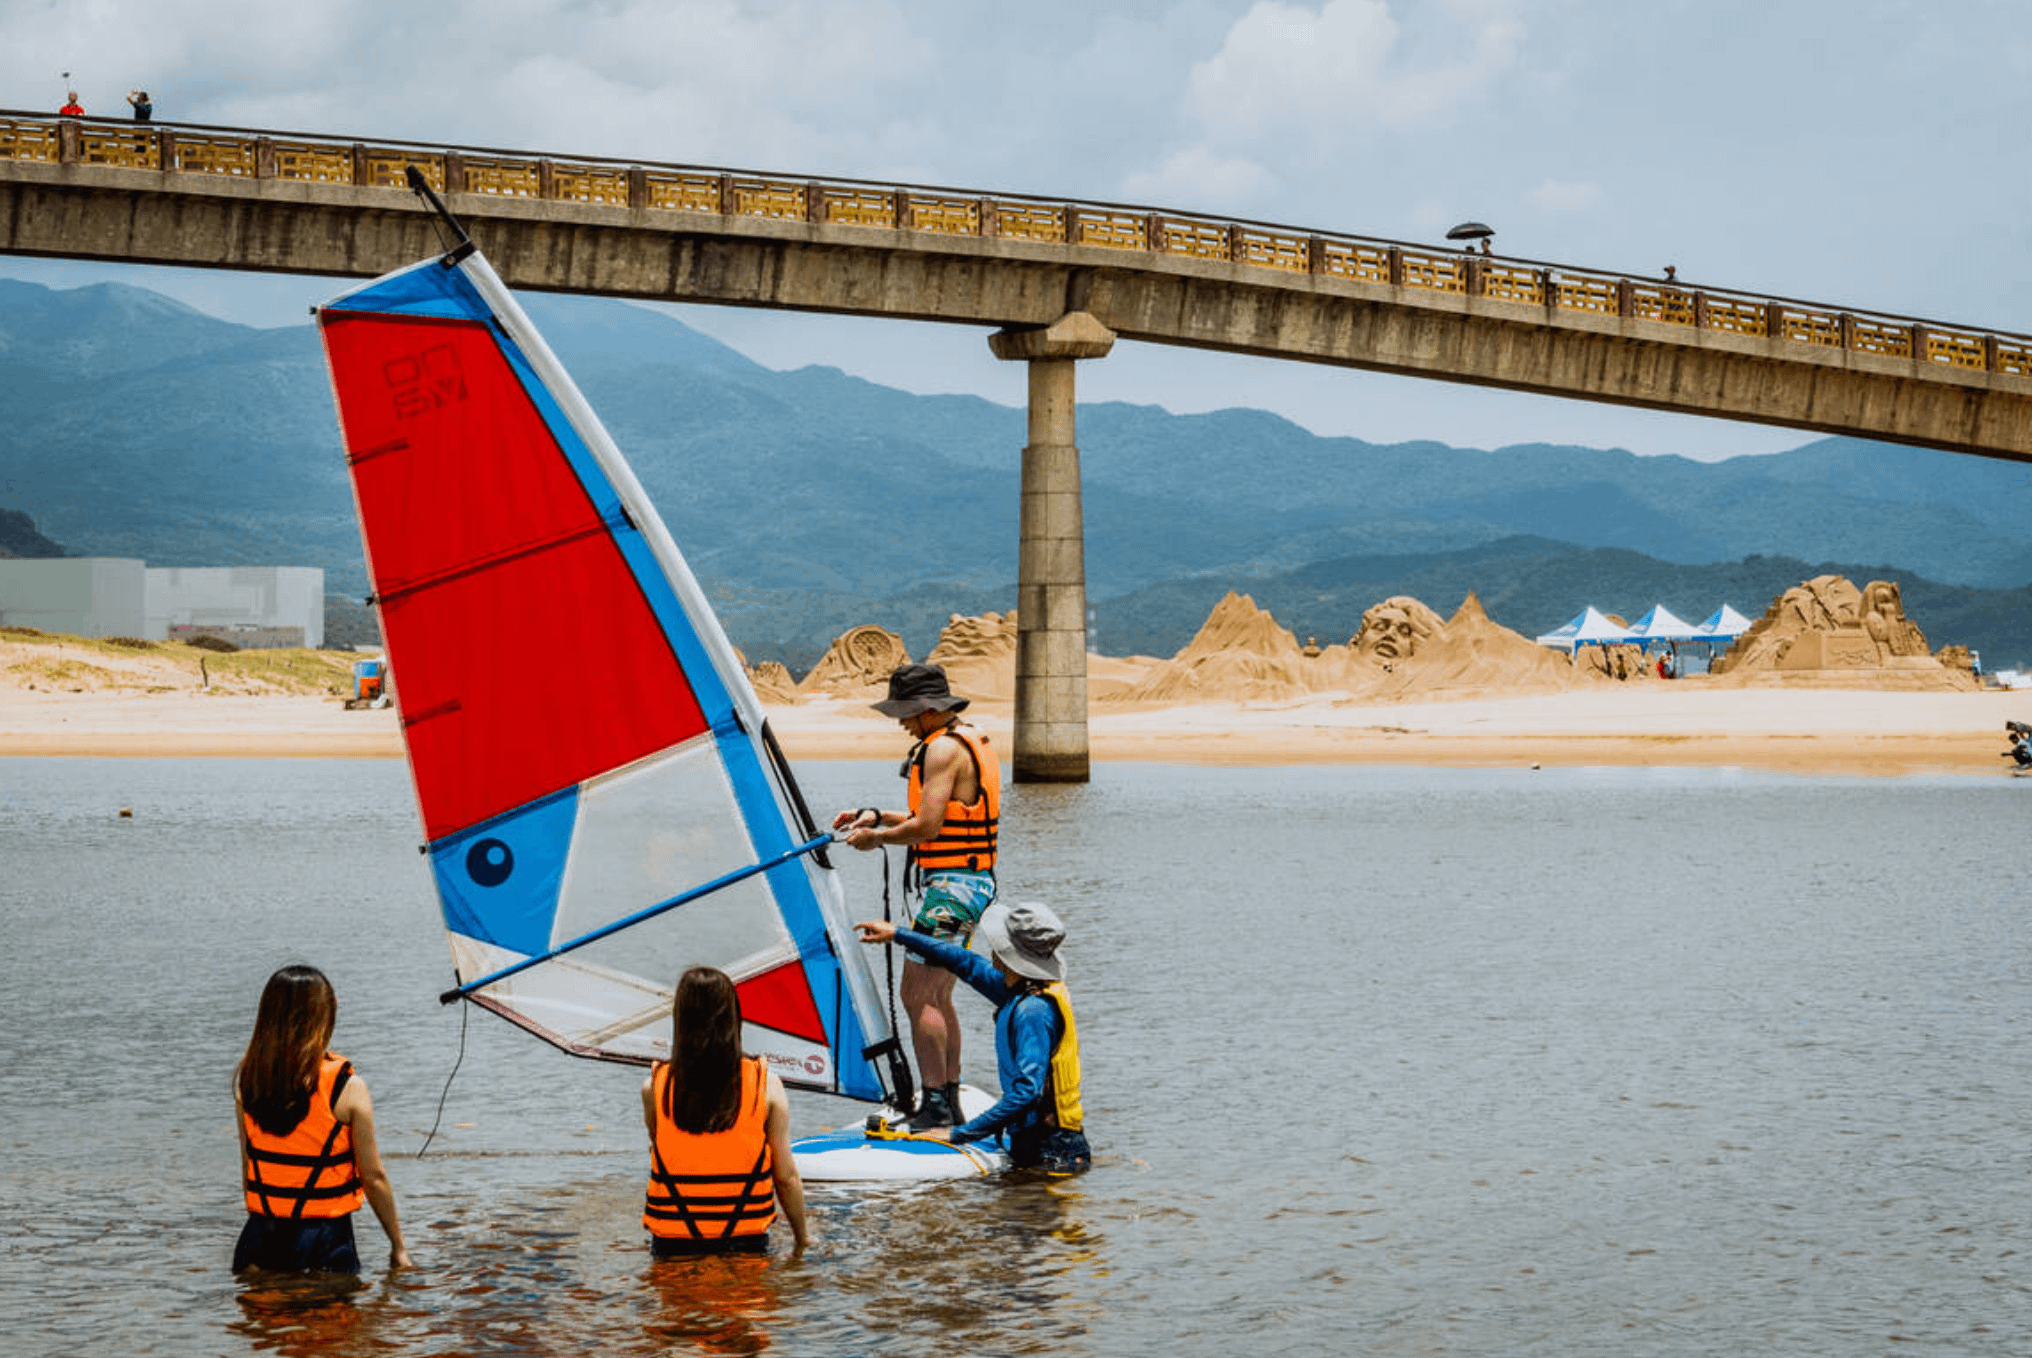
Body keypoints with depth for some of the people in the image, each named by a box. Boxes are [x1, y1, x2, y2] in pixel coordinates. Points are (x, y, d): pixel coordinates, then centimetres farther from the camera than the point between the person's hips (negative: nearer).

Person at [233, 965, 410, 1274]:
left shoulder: (247, 1079, 2)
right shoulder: (348, 1089, -10)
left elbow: (247, 1166, 10)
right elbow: (374, 1178, -5)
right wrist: (398, 1245, 7)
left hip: (262, 1236, 4)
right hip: (324, 1242, -4)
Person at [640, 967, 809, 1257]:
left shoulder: (654, 1088, -1)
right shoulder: (767, 1085, 0)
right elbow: (786, 1177, 4)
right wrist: (802, 1236, 17)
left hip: (672, 1244, 0)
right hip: (745, 1242, 0)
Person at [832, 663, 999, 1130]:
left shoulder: (943, 748, -15)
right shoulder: (971, 742, 18)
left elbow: (927, 826, -20)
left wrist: (875, 838, -5)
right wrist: (876, 816, 18)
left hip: (948, 885, -11)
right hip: (973, 882, 11)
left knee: (917, 995, -10)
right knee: (937, 996, 15)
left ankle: (935, 1107, -11)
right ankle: (950, 1102, 18)